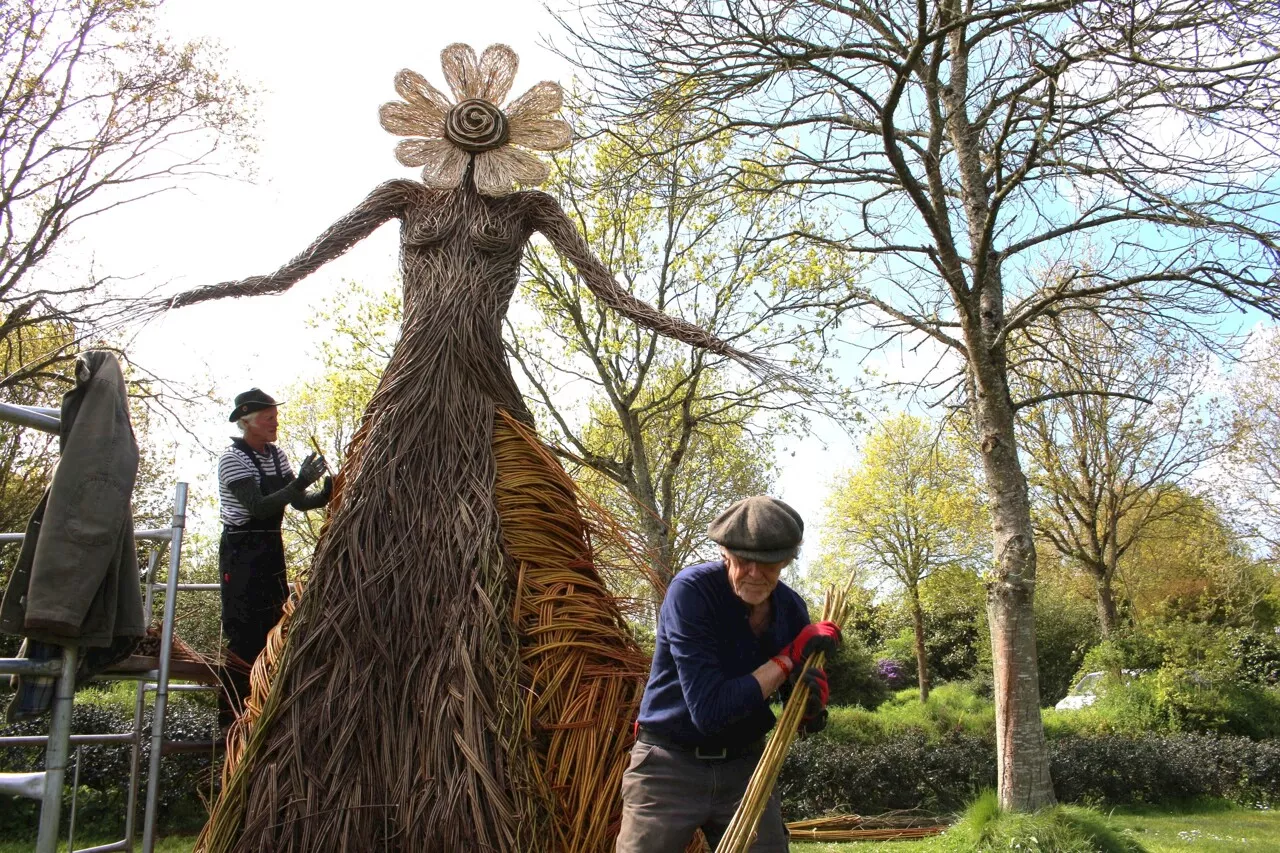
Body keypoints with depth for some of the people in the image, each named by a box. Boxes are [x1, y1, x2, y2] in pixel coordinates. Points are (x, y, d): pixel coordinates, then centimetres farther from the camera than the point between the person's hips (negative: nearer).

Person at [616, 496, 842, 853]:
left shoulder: (791, 608, -3)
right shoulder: (691, 591, -20)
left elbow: (804, 722, 7)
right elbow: (708, 710, -26)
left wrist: (813, 702, -17)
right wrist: (787, 661, -21)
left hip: (744, 767, 5)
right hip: (671, 767, -4)